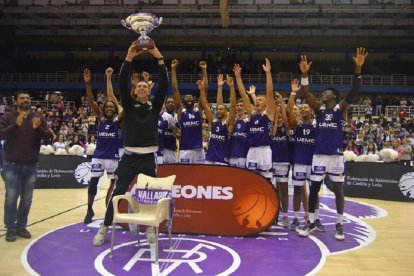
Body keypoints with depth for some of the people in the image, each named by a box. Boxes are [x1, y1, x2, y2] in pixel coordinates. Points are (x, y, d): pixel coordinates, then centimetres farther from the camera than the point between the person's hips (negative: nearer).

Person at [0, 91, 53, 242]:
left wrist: (38, 128, -24)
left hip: (32, 166, 2)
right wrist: (16, 125, -30)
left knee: (27, 198, 9)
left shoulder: (39, 118, 2)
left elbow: (49, 136, -5)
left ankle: (21, 226, 23)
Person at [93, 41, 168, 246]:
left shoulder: (155, 106, 7)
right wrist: (129, 58, -16)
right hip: (129, 157, -1)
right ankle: (104, 228, 16)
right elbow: (122, 84, -8)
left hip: (148, 158, 1)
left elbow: (164, 85, -4)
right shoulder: (129, 105, 5)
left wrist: (159, 59, -12)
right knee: (117, 193, 1)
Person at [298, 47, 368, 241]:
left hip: (336, 155, -2)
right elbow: (306, 95, -5)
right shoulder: (319, 108, 8)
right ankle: (311, 222, 17)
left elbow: (354, 91, -14)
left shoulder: (341, 108, 0)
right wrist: (304, 74, -17)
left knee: (338, 190, 5)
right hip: (319, 154, 3)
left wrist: (358, 69, -26)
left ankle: (339, 225, 18)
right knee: (314, 188, 5)